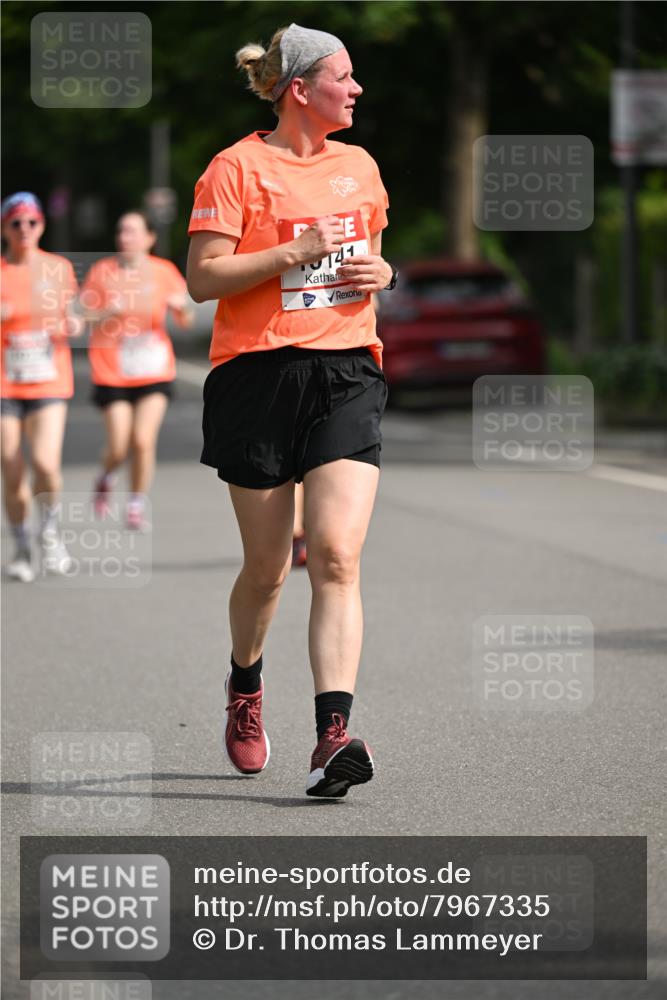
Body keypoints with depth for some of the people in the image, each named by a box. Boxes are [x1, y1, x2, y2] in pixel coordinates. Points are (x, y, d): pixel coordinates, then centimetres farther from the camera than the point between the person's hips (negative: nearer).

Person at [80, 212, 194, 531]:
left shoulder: (163, 272, 1)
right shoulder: (102, 271, -1)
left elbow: (184, 321, 4)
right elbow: (85, 316, -1)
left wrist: (181, 307, -19)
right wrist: (112, 312, -20)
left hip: (154, 371, 1)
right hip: (112, 372, -1)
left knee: (143, 442, -10)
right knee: (119, 447, -3)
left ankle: (136, 505, 6)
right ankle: (106, 478, 31)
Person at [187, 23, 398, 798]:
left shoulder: (359, 166, 14)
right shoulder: (237, 167, -4)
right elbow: (202, 277, -9)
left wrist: (380, 272, 6)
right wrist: (295, 252, -18)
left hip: (346, 372, 3)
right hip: (257, 376, -3)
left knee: (336, 556, -14)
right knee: (266, 567, 7)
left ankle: (333, 735, -21)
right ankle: (245, 685, 38)